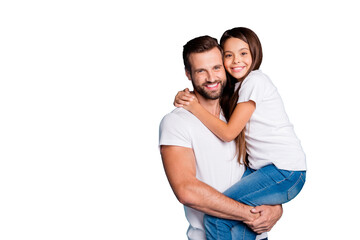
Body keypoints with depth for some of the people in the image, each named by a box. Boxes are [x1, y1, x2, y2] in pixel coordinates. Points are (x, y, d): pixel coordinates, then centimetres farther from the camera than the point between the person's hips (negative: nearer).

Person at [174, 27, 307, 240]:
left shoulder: (255, 81, -12)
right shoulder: (236, 86, 16)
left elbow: (228, 132, -12)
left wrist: (195, 107, -5)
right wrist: (186, 97, 1)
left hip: (285, 173, -9)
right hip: (261, 168, 9)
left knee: (216, 216, -17)